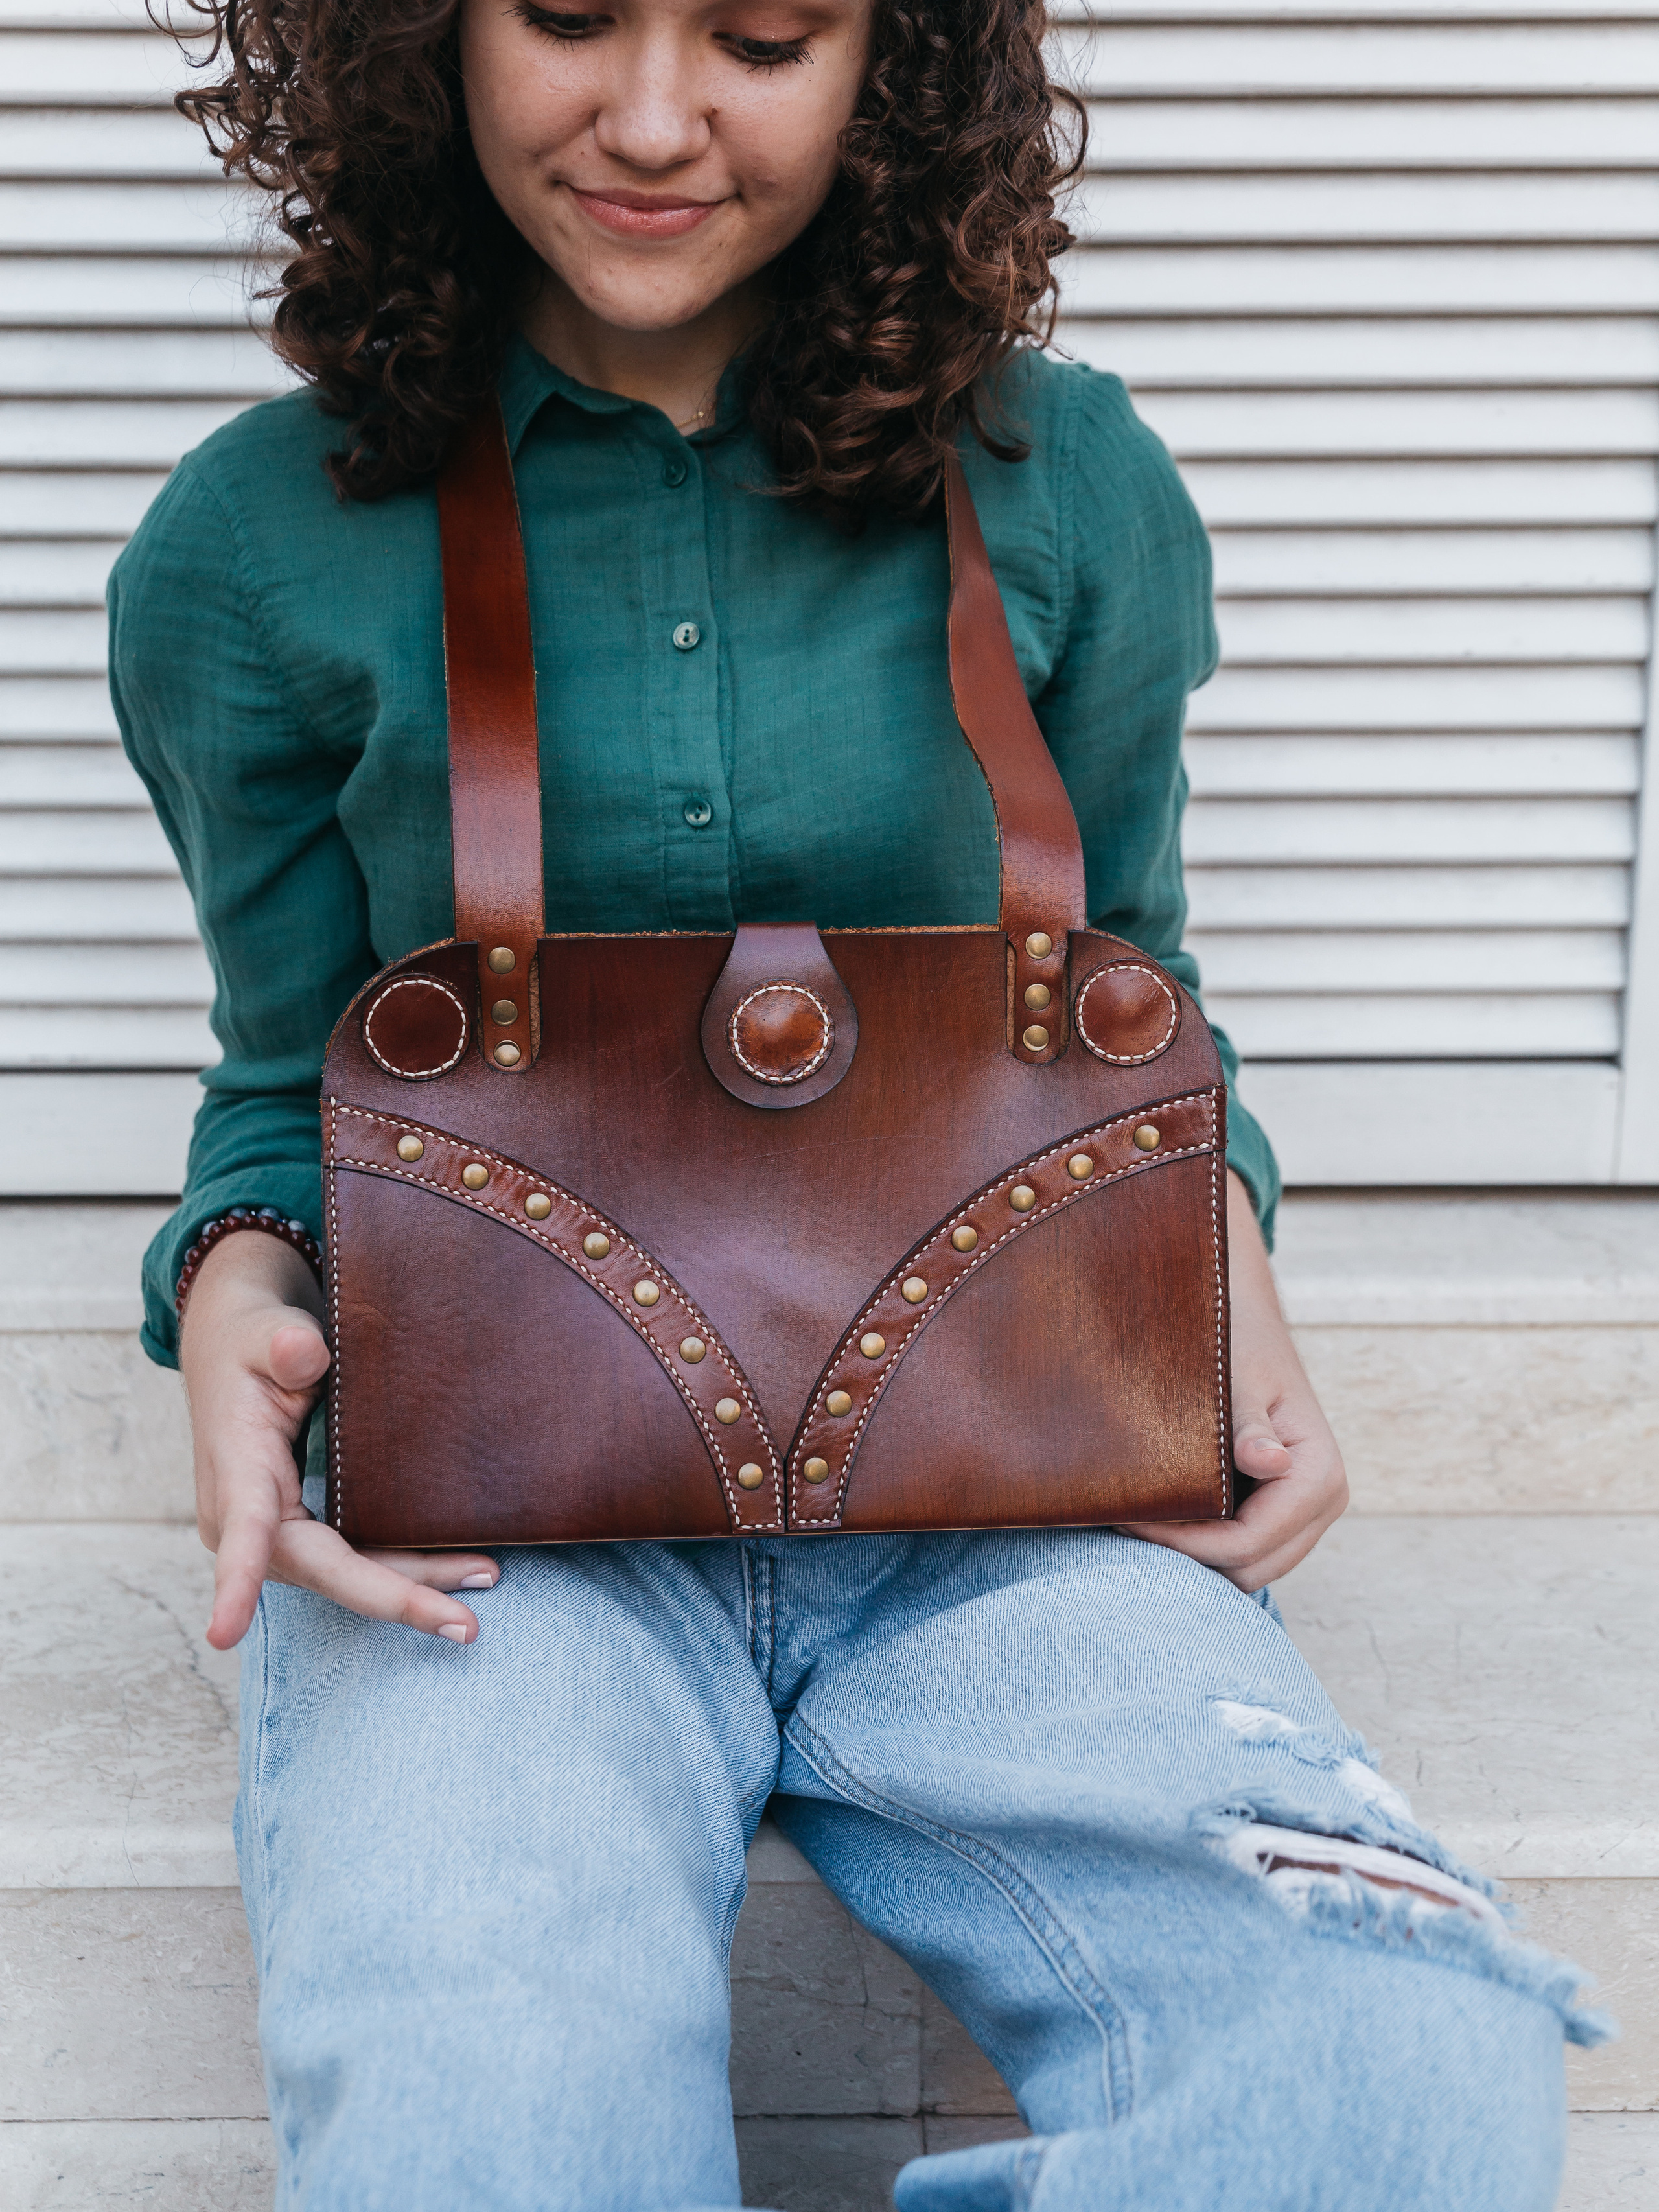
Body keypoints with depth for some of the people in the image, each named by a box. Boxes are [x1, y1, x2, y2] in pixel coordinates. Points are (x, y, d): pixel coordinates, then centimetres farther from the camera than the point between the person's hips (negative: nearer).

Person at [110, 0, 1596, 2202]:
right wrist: (239, 1280, -12)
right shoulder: (261, 550, 3)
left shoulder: (1071, 491, 5)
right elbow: (292, 1085, 11)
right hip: (492, 1499, -1)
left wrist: (1214, 1248, -5)